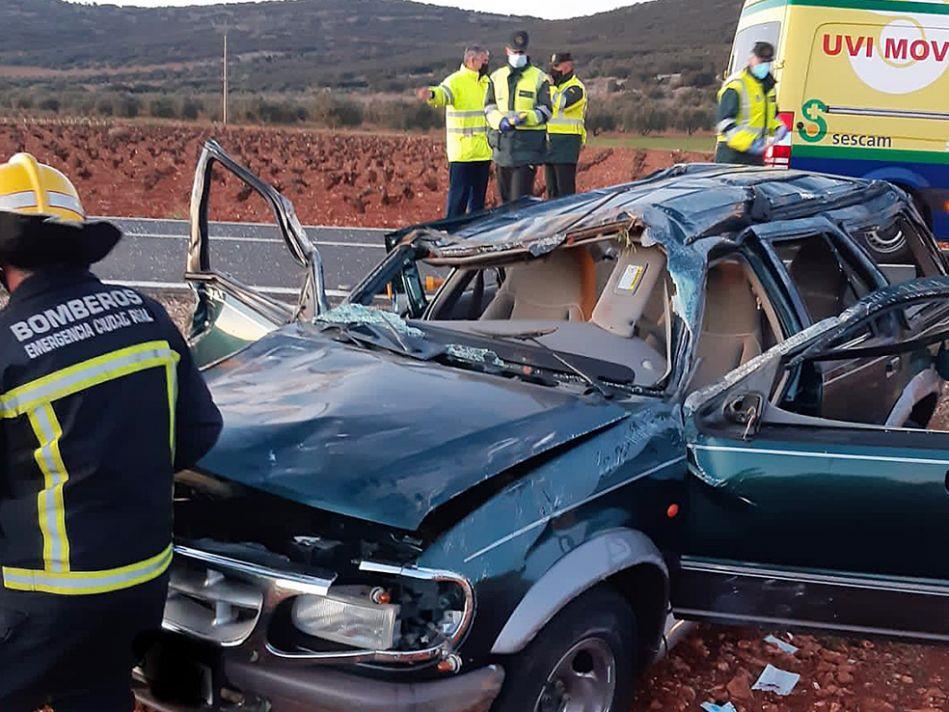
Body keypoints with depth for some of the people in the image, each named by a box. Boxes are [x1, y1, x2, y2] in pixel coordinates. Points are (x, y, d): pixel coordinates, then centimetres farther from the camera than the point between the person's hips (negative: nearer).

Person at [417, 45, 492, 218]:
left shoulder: (486, 82, 16)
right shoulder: (456, 81, -9)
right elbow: (443, 93, -30)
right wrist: (431, 95, -52)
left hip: (483, 151, 7)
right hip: (462, 152, -7)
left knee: (479, 196, 14)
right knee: (459, 194, -7)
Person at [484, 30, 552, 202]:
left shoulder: (539, 78, 3)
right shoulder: (496, 77, 14)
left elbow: (545, 110, -2)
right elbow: (489, 107, 11)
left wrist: (525, 117, -20)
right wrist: (500, 121, -11)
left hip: (528, 142, -4)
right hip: (502, 141, 4)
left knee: (521, 195, -12)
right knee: (505, 193, 10)